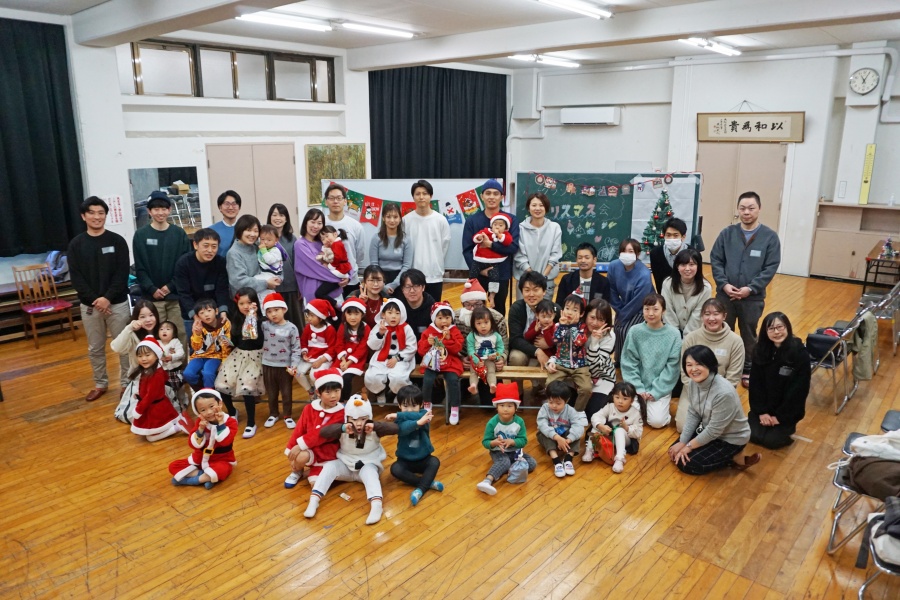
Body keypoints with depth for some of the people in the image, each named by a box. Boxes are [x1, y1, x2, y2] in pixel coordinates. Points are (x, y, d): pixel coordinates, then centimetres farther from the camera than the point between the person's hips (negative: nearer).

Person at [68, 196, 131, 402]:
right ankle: (100, 384, 27)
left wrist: (108, 298, -17)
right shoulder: (76, 244, 3)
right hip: (89, 305, 2)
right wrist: (94, 300, -13)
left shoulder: (117, 241, -2)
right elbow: (76, 277, -2)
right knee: (95, 348, 13)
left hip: (117, 303, -2)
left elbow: (123, 274, -7)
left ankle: (127, 383, 17)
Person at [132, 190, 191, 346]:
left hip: (176, 295, 1)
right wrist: (152, 289, -10)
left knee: (179, 334, 4)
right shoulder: (140, 235, 2)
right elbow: (139, 268, 0)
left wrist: (171, 286, -8)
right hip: (152, 297, 0)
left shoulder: (179, 233, 4)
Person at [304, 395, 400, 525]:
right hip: (346, 466, 2)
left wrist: (375, 426, -42)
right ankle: (314, 500, -28)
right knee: (329, 466, -24)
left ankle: (376, 505, -52)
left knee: (368, 472, -35)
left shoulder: (374, 430, -15)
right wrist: (342, 428, -44)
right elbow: (323, 432, -28)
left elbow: (395, 428, -29)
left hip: (368, 465, -2)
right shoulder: (344, 430, -13)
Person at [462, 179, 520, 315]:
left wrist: (491, 244, -23)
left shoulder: (511, 220, -1)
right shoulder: (472, 220, 1)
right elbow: (467, 250, -3)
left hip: (501, 275, 0)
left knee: (499, 311, 12)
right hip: (478, 275, 0)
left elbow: (514, 247, -11)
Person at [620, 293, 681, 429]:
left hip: (661, 388, -1)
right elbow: (628, 363, -2)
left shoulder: (673, 334, -7)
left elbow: (672, 367, -7)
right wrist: (638, 388, -10)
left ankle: (662, 405, 16)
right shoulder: (635, 331, -5)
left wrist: (656, 391, -12)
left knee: (657, 421, -18)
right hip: (637, 387, 1)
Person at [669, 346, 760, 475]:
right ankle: (725, 456, 15)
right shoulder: (693, 383, -12)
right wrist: (682, 442, -8)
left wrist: (689, 446, -16)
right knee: (675, 454, 5)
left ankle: (735, 458, 4)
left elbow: (714, 430, -27)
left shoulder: (724, 393, -36)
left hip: (730, 438, -8)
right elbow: (692, 414, -2)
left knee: (686, 464, -10)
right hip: (707, 430, 8)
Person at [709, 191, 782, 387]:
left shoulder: (770, 237, -4)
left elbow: (771, 268, -7)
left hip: (753, 298, -1)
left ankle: (747, 370, 31)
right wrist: (723, 284, -12)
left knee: (749, 335, 14)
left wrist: (750, 288, -15)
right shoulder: (727, 233, 0)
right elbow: (715, 260, 0)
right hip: (725, 294, 1)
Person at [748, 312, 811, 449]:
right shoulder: (760, 350, -6)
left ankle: (788, 427, 17)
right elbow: (755, 383, -3)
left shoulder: (800, 354, -17)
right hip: (763, 407, 3)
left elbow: (799, 390, -15)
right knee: (752, 435, -11)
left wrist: (780, 416, -13)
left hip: (787, 410, -3)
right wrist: (761, 411, -10)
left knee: (771, 440, -13)